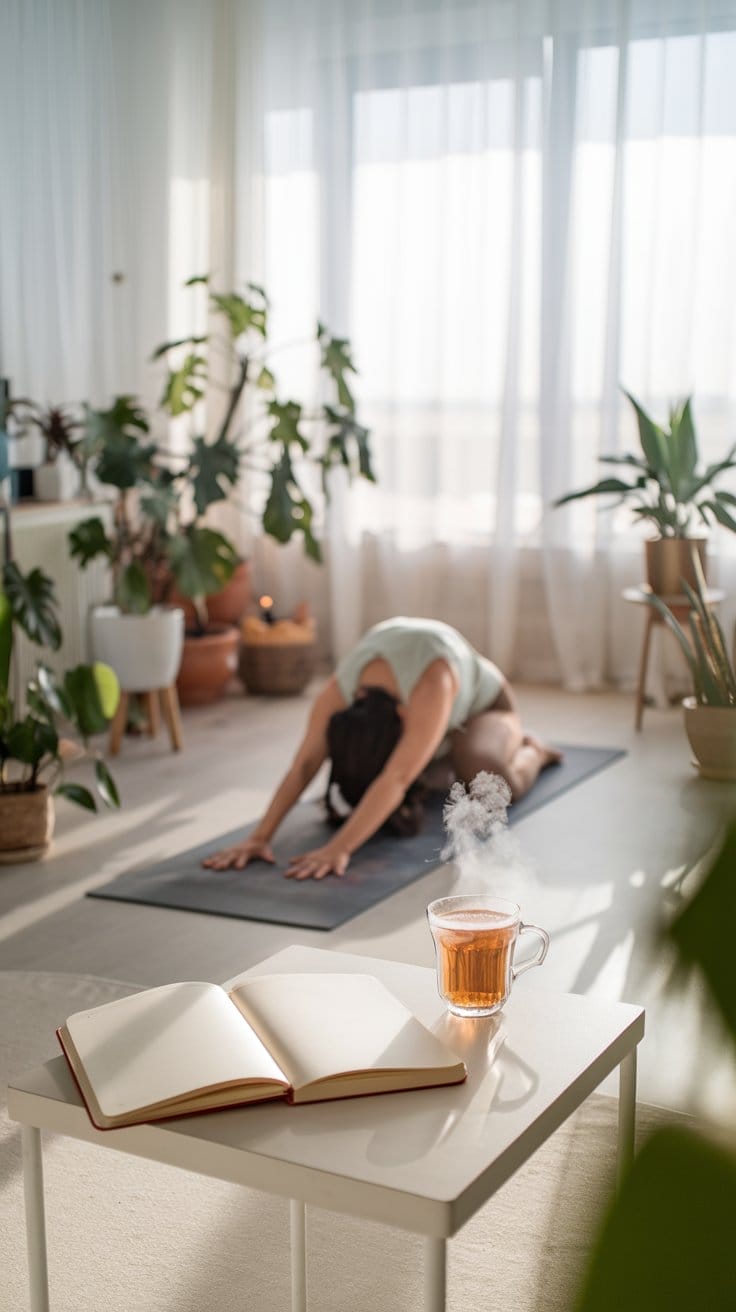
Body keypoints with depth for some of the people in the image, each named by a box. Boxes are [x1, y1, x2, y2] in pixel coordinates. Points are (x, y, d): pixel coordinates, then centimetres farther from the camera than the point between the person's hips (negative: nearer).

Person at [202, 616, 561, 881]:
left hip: (482, 706, -5)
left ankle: (530, 752, 3)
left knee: (482, 773, -35)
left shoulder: (432, 682, -47)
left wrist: (337, 850, -57)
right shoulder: (341, 688, -32)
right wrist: (259, 837, -43)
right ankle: (446, 759, 16)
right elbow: (304, 763, -34)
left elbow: (397, 778, -51)